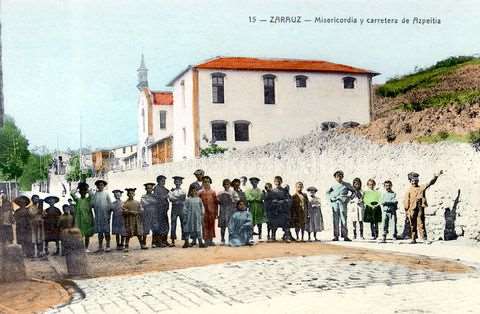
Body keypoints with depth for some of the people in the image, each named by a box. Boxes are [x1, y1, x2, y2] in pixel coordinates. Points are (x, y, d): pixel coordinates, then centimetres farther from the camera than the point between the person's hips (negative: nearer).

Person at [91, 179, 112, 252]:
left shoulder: (106, 193, 4)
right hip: (98, 216, 2)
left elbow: (110, 204, 2)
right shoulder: (94, 194, 9)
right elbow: (92, 204, 9)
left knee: (106, 231, 0)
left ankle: (107, 246, 5)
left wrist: (109, 214, -3)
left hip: (105, 215, -2)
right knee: (99, 231, 6)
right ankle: (100, 247, 12)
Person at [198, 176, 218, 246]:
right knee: (205, 226, -2)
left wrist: (216, 213, 5)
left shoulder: (213, 192, 7)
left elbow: (216, 203, 8)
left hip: (212, 212, 2)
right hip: (204, 211, -2)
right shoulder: (200, 192, 2)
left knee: (211, 226, 5)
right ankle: (206, 240, 3)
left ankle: (211, 240, 13)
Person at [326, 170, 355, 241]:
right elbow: (328, 193, 24)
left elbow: (353, 191, 11)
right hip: (335, 203, 2)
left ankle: (345, 236, -5)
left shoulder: (346, 185, 10)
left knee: (343, 219, -6)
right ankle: (336, 236, 1)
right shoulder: (334, 186, 16)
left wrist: (348, 198, 0)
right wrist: (330, 198, 6)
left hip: (343, 203, -2)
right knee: (335, 220, -1)